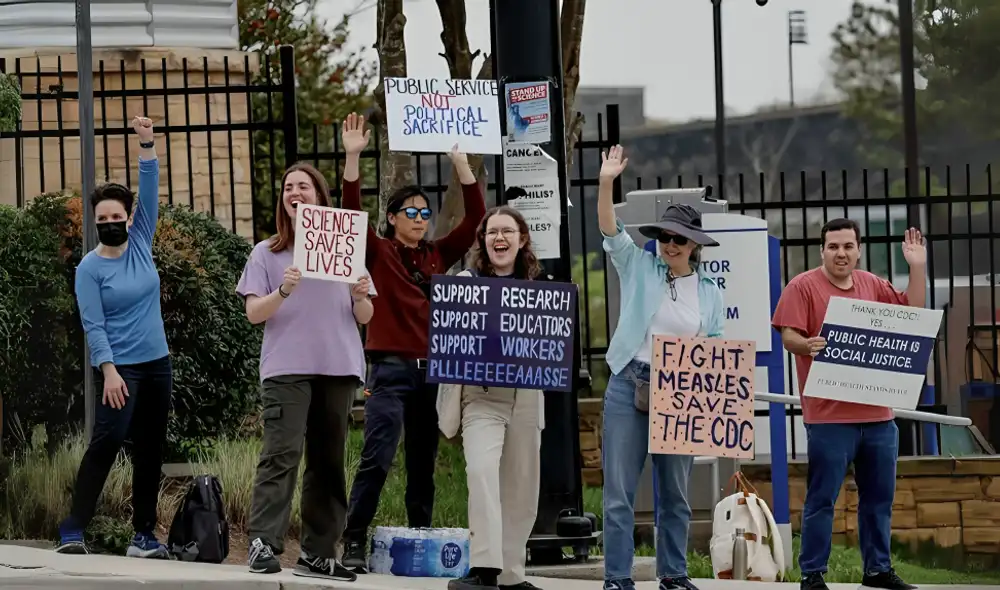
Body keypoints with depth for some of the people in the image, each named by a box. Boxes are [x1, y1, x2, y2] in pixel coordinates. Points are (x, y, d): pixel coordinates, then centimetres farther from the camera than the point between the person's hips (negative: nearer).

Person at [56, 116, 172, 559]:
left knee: (150, 450, 7)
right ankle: (73, 531, -20)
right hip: (118, 367, -6)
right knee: (107, 440, -18)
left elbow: (150, 192, -1)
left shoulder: (140, 244, 5)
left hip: (157, 362, 6)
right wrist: (108, 370, -22)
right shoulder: (90, 268, -7)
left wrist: (147, 145, -12)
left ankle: (144, 535, 12)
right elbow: (93, 325, -12)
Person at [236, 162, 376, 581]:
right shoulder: (268, 253, 8)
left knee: (328, 461, 4)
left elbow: (364, 317, 13)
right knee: (281, 453, -16)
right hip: (287, 368, -3)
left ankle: (318, 554, 6)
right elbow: (254, 313, 0)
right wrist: (283, 291, -18)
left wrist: (361, 297, -9)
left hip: (338, 368, 3)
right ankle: (263, 544, -22)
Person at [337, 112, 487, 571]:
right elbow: (352, 213, -11)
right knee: (376, 459, -13)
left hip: (432, 370, 5)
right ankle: (354, 542, -13)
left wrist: (462, 165, 4)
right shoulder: (379, 253, 2)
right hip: (392, 370, -5)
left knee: (423, 464, 9)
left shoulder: (438, 255, 12)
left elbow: (475, 219, 9)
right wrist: (353, 158, -19)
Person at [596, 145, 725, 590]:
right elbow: (611, 231, -9)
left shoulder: (709, 291, 9)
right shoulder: (639, 268, 4)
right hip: (629, 386, -2)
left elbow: (717, 346, 13)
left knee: (675, 490, 9)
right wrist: (606, 183, -21)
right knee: (620, 488, -4)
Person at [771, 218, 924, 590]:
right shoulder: (804, 287, -4)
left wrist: (917, 268, 7)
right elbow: (788, 336, -10)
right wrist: (807, 345, -32)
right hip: (829, 415, -6)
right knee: (822, 498, -4)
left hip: (877, 414, 6)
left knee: (879, 496, 11)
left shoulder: (873, 286, 13)